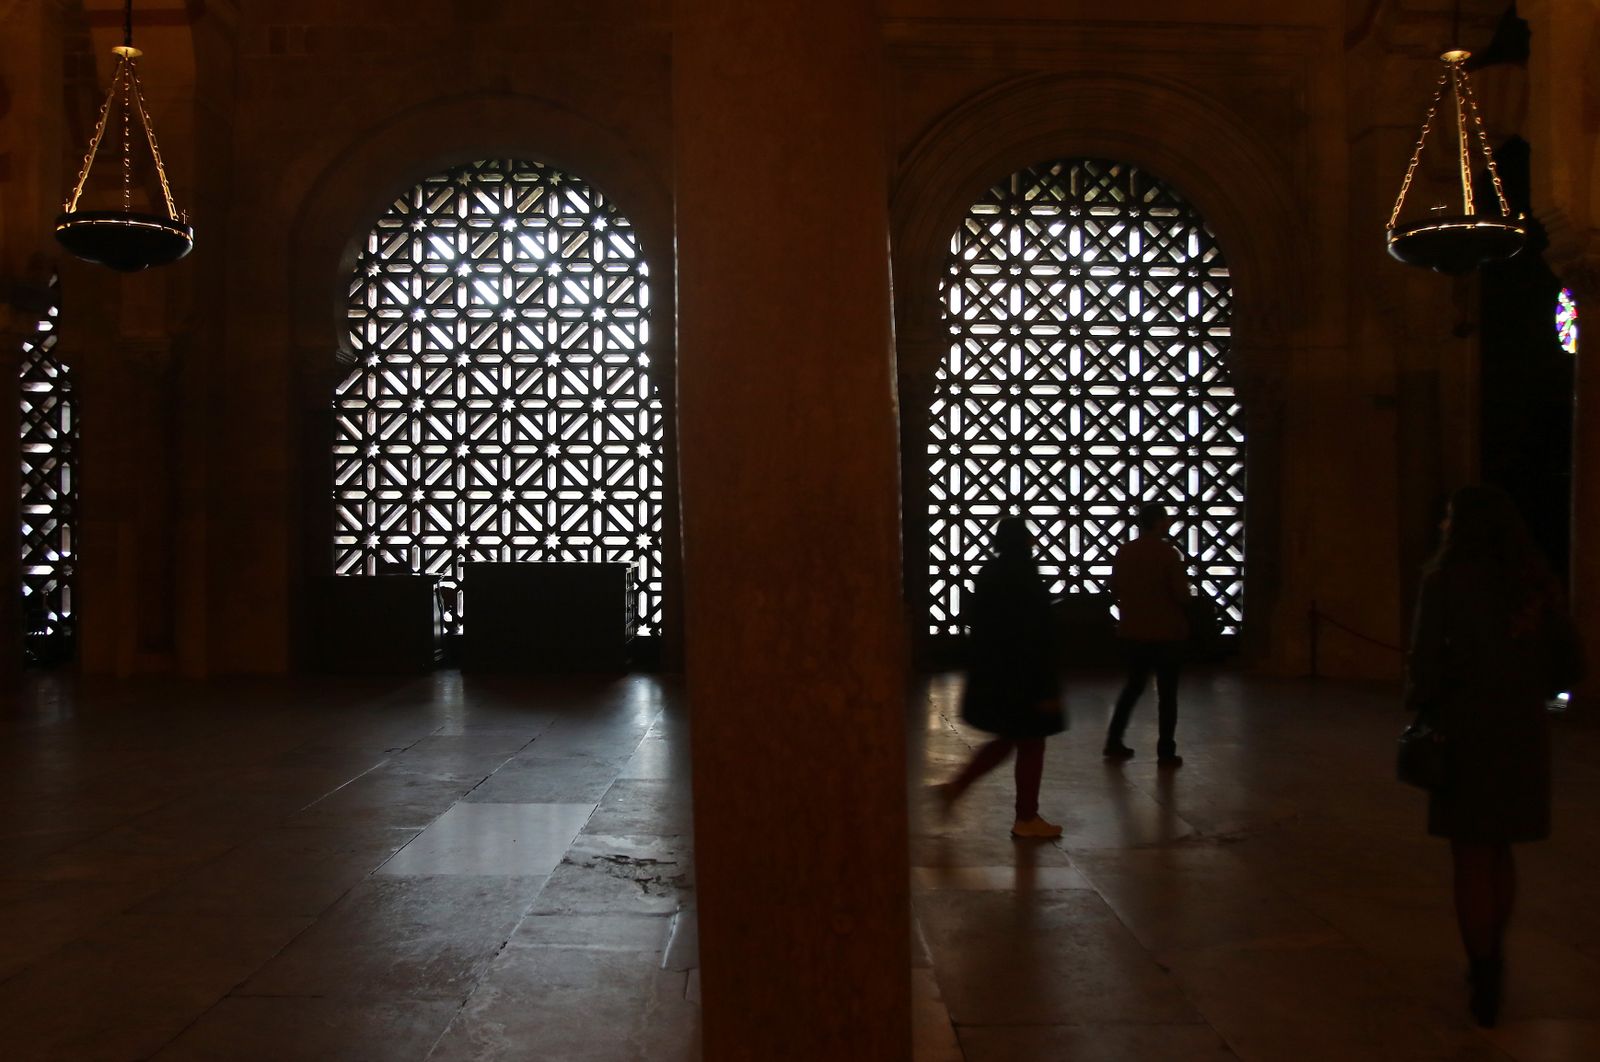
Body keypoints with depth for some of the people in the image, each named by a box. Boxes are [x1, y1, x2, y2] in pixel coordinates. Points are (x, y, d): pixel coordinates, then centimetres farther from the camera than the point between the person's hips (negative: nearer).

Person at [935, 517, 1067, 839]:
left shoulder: (989, 575, 5)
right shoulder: (1025, 578, -19)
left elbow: (977, 624, 12)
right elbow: (1036, 637, -20)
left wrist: (981, 672, 20)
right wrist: (1047, 688, -17)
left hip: (991, 675, 8)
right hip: (1021, 677, -8)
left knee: (1005, 740, 22)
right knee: (1030, 745, 6)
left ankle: (954, 788, 18)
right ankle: (1026, 819, 17)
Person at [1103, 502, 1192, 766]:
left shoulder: (1124, 551, 2)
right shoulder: (1168, 552, -15)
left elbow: (1115, 590, 9)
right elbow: (1181, 594, -15)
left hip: (1132, 630, 5)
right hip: (1165, 632, -5)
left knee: (1134, 684, 19)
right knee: (1167, 691, 5)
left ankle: (1114, 742, 16)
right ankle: (1166, 752, 7)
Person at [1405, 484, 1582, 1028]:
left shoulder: (1446, 578, -11)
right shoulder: (1534, 579, 3)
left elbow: (1427, 656, -15)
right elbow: (1567, 659, 7)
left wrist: (1419, 707, 1)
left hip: (1466, 730, -5)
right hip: (1523, 732, 5)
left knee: (1471, 858, 5)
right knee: (1499, 851, 20)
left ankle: (1484, 982, 10)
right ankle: (1491, 959, 30)